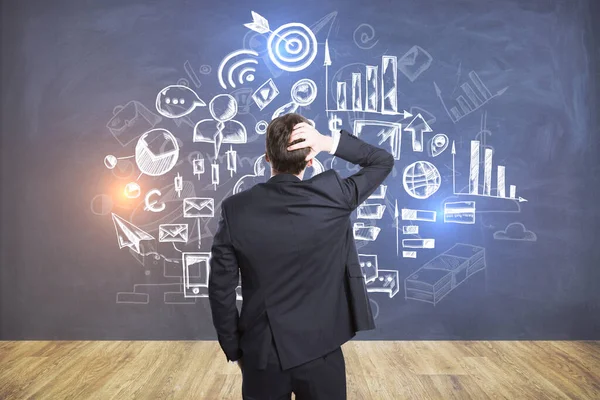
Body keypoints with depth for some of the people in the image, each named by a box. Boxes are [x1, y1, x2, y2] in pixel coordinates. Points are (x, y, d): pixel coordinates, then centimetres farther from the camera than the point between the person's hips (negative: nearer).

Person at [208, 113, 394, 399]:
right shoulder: (333, 195, -14)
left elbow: (221, 290, -6)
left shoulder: (235, 209, -12)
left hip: (262, 355, 1)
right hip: (320, 351, 0)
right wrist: (331, 143, -10)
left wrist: (234, 350, 8)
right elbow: (384, 161, 3)